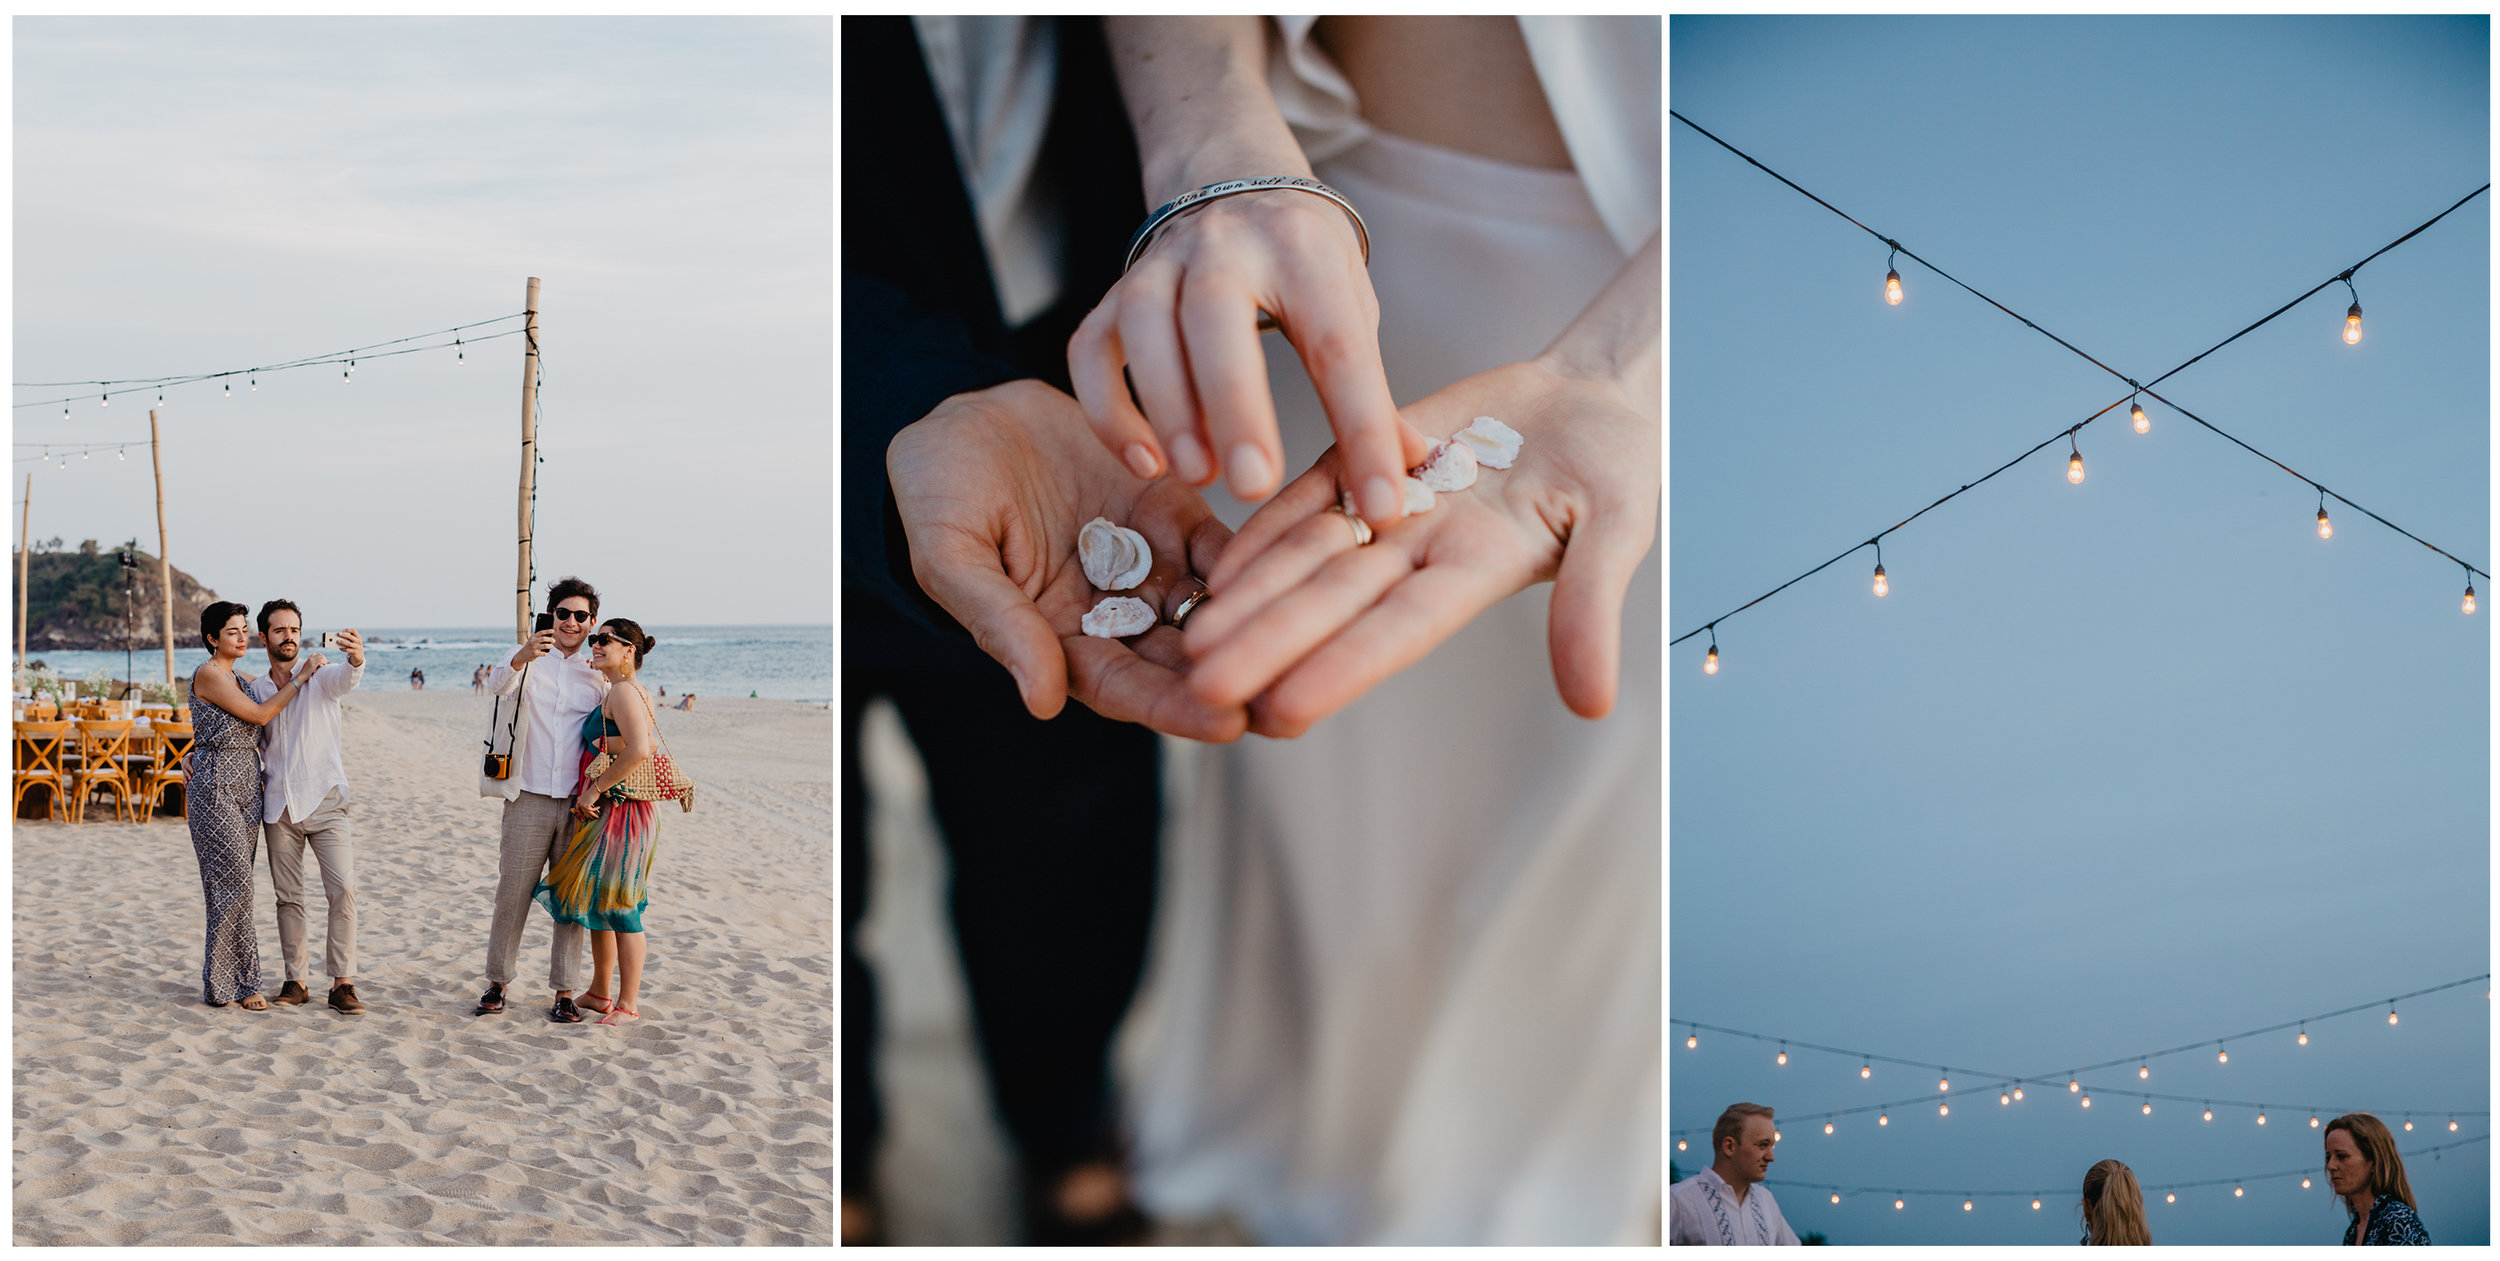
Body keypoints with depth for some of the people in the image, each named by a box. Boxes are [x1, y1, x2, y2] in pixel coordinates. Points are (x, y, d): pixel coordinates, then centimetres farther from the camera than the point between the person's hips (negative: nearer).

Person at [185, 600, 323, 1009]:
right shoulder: (209, 673, -9)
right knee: (235, 882, -9)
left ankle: (222, 980, 11)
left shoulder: (237, 677, 17)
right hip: (216, 787, -8)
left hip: (247, 786, 8)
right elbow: (260, 715, -12)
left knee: (234, 884, 7)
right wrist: (302, 676, -8)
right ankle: (242, 982, -5)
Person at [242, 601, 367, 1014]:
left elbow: (346, 680, -23)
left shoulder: (320, 678, 0)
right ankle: (295, 980, 15)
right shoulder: (253, 690, 11)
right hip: (278, 806, 3)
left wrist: (356, 659, -47)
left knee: (343, 890, -13)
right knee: (287, 897, 7)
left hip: (323, 800, -3)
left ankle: (342, 983, -9)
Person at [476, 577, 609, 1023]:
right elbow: (496, 684, -15)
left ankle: (565, 993, 7)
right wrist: (522, 657, -36)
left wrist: (611, 681, -12)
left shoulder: (598, 674, 11)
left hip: (579, 803, 1)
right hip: (529, 798, -1)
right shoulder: (530, 662, 5)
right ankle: (497, 982, 15)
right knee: (512, 892, 2)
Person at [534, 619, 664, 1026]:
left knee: (617, 908, -4)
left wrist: (595, 789, -20)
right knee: (598, 902, 17)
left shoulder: (623, 691, -15)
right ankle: (600, 993, 28)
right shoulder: (615, 693, 17)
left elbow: (638, 751, -28)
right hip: (602, 814, 10)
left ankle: (628, 1005, 2)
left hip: (617, 811, -10)